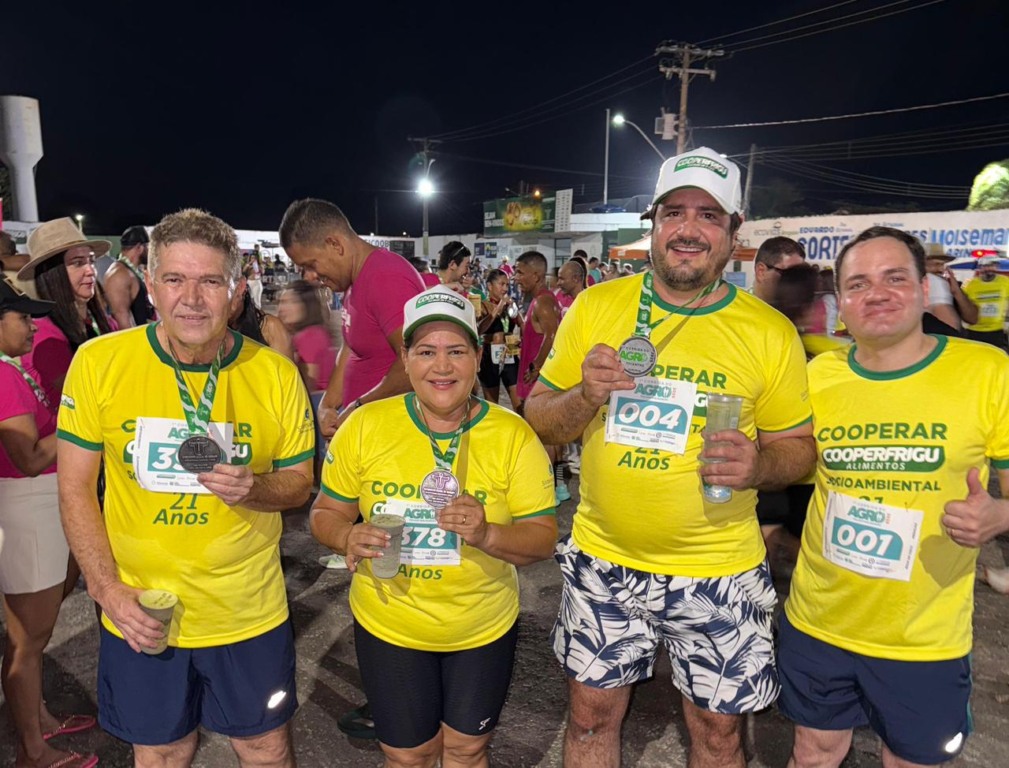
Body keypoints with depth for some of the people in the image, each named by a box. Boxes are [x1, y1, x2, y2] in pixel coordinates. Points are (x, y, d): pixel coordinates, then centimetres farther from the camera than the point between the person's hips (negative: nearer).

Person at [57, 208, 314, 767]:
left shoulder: (276, 374, -11)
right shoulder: (98, 362, -11)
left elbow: (299, 482, -1)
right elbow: (75, 488, -3)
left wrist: (253, 489, -22)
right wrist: (106, 588, -10)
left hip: (250, 613, 0)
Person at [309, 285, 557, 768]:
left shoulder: (513, 435, -13)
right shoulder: (366, 425, -12)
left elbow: (543, 538, -12)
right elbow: (326, 513, -1)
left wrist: (487, 535, -31)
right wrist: (348, 538, -23)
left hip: (484, 628, 0)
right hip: (388, 625, 0)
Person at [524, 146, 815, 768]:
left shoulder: (770, 332, -6)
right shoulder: (595, 307, -3)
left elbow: (799, 444, 3)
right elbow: (539, 420, 1)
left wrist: (758, 466, -19)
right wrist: (585, 395, -20)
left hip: (717, 573, 0)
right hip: (603, 560, 1)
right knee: (592, 716, 17)